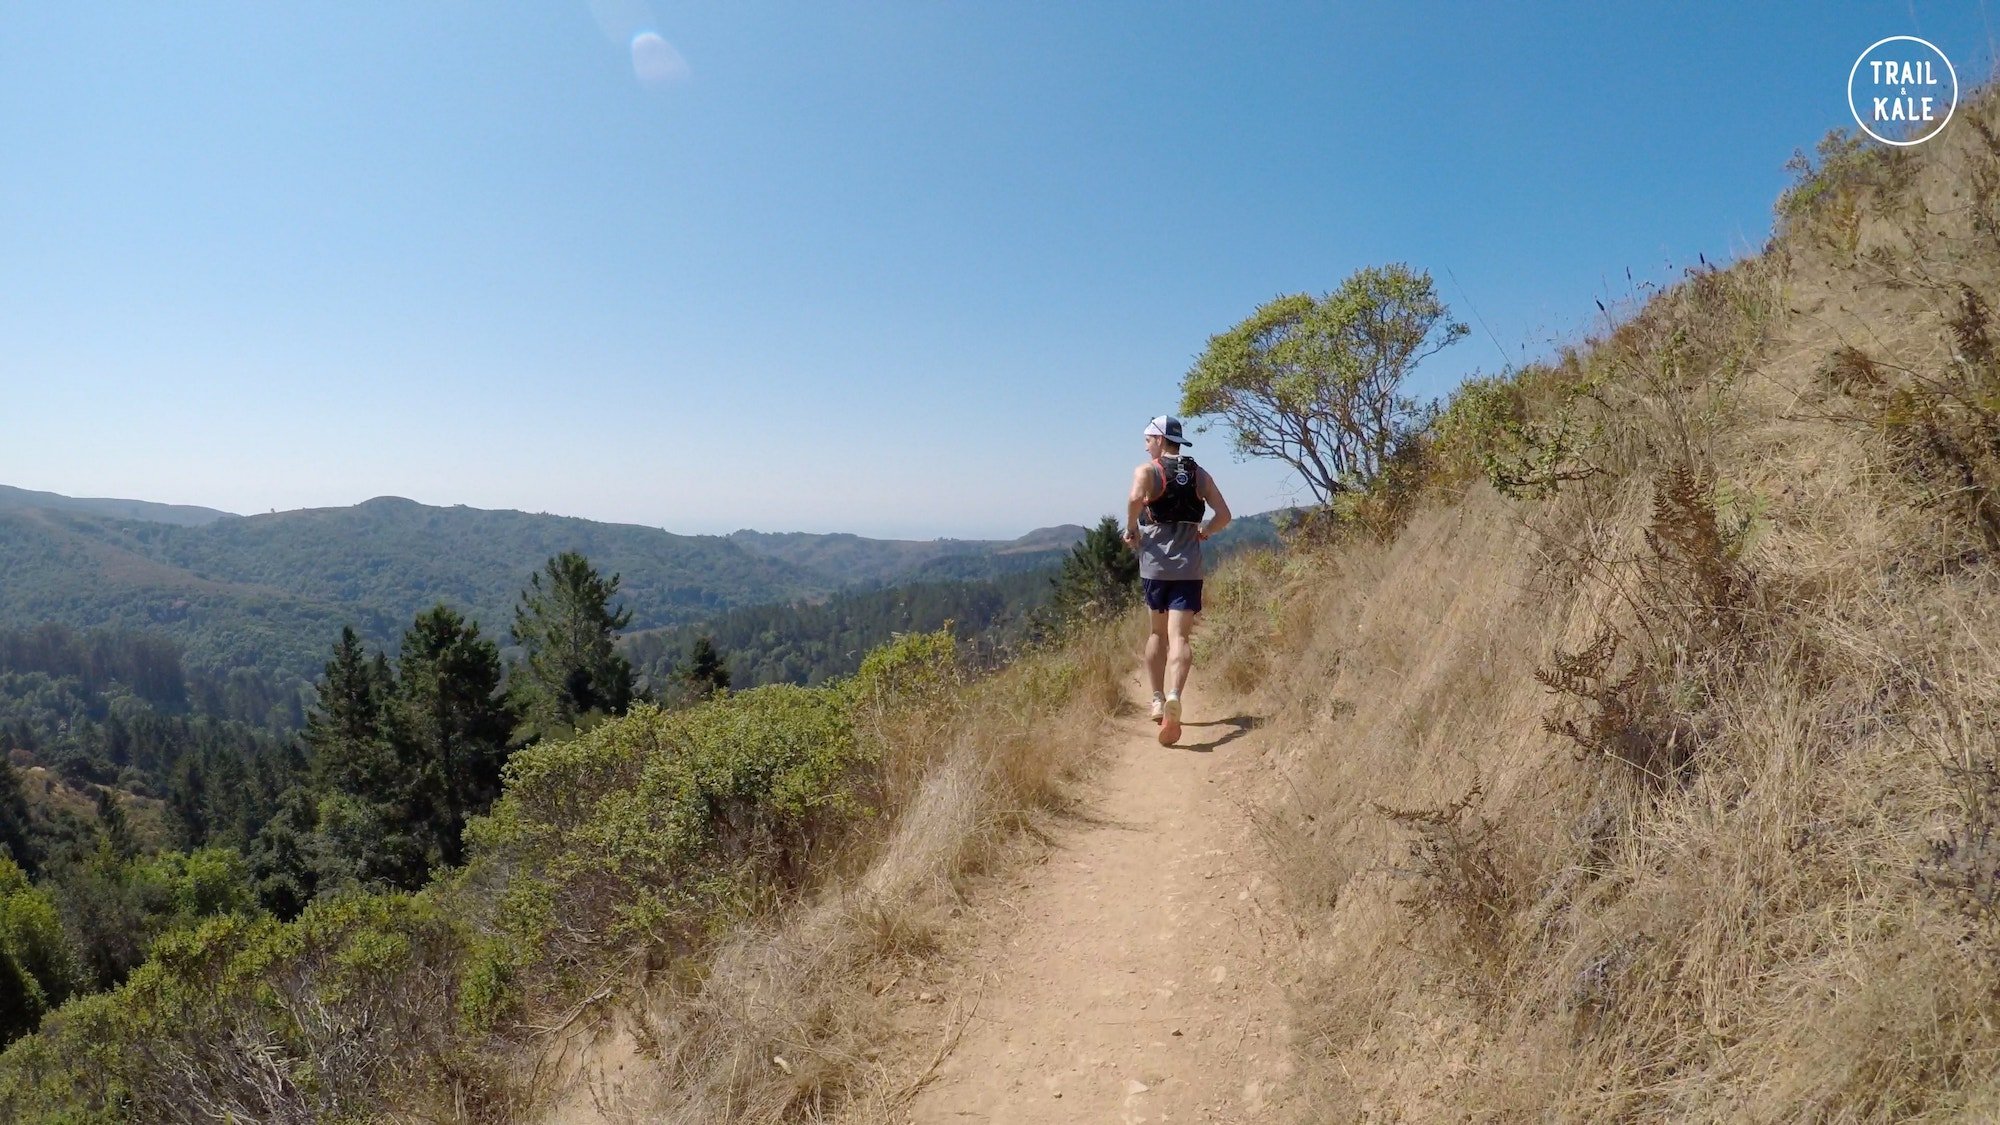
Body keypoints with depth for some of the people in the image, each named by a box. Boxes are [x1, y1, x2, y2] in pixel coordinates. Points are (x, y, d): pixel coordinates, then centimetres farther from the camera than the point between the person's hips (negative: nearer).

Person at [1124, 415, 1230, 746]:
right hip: (1189, 566, 1)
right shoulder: (1200, 474, 11)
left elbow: (1135, 498, -23)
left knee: (1158, 632, 18)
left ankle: (1158, 699, 22)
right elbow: (1223, 515, 6)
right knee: (1179, 637, -8)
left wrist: (1132, 529, -7)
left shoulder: (1147, 470, -2)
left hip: (1155, 564, -1)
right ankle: (1173, 696, -31)